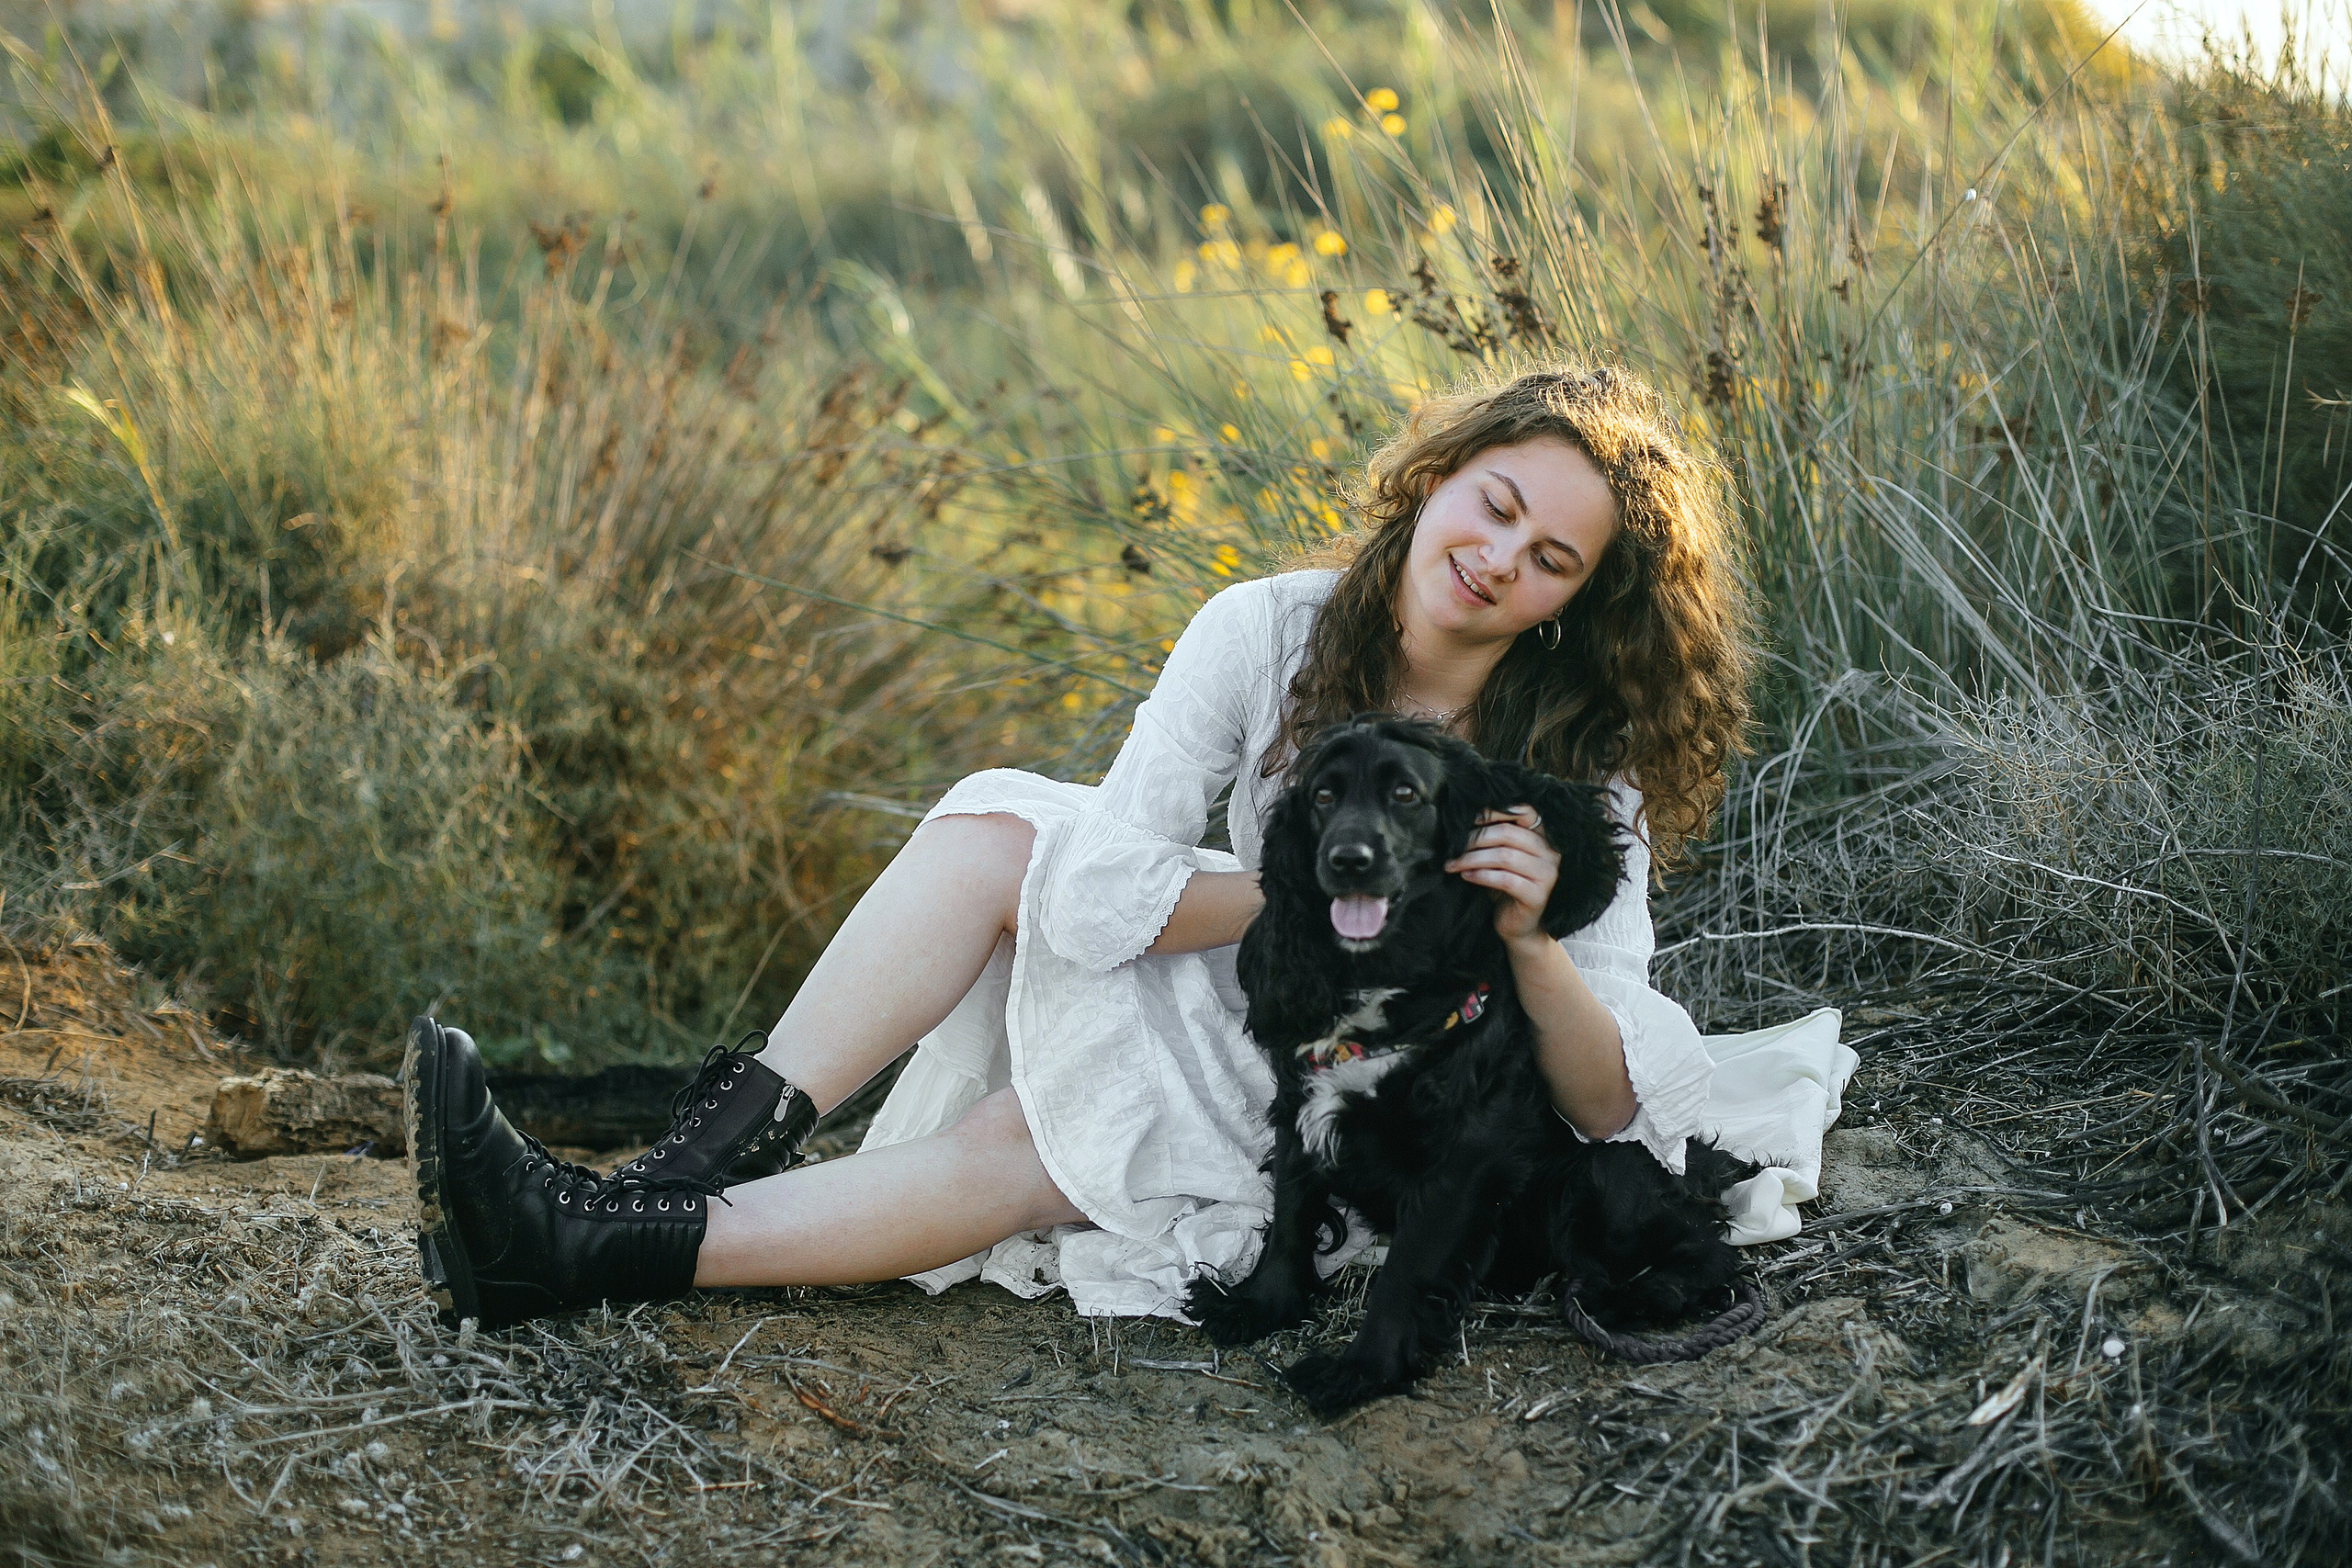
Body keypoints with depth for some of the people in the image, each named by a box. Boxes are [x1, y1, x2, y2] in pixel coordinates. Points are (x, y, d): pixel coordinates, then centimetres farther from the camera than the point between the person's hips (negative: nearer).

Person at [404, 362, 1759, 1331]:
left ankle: (617, 1255, -34)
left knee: (1028, 1143, -31)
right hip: (1216, 1045, 3)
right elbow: (1109, 884, -20)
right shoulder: (1272, 632, -9)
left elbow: (1612, 1108, -18)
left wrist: (1529, 942, -34)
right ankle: (699, 1163, -30)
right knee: (1004, 825, -24)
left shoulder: (1582, 778, -13)